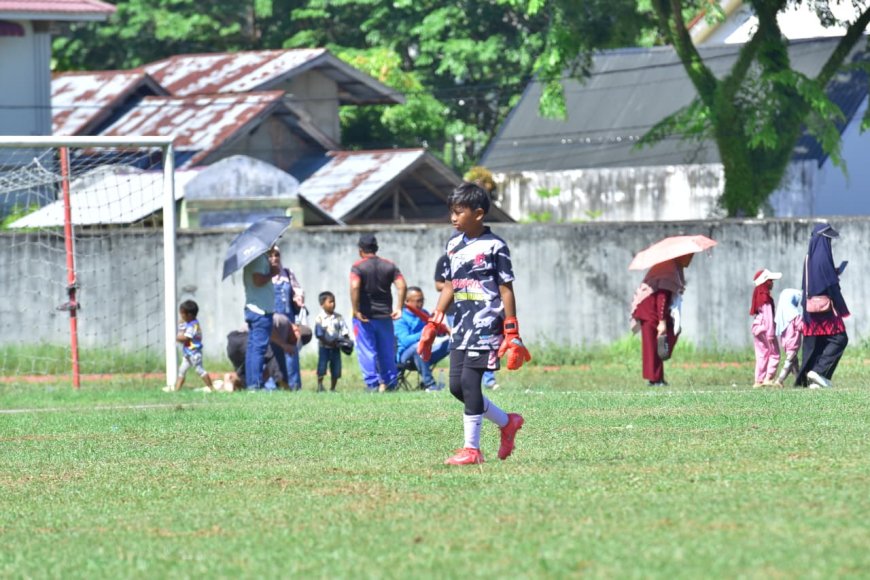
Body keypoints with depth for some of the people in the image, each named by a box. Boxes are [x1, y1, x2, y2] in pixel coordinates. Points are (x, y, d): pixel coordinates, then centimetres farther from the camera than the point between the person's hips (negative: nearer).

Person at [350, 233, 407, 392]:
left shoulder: (358, 267, -5)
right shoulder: (390, 266, 7)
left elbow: (354, 287, -19)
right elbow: (401, 286, -3)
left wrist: (356, 310, -18)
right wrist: (399, 308, -2)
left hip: (364, 316, -4)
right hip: (385, 315, 4)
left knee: (367, 351, 0)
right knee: (387, 352, 12)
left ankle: (372, 384, -7)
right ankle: (390, 383, 14)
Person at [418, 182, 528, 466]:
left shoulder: (494, 246, -7)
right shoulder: (454, 244, 13)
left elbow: (506, 291, -6)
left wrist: (512, 335, -10)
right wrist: (432, 326, 15)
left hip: (486, 323, -8)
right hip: (461, 325, 8)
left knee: (469, 380, -13)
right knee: (456, 386, 4)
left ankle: (472, 448, -7)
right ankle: (507, 422, 22)